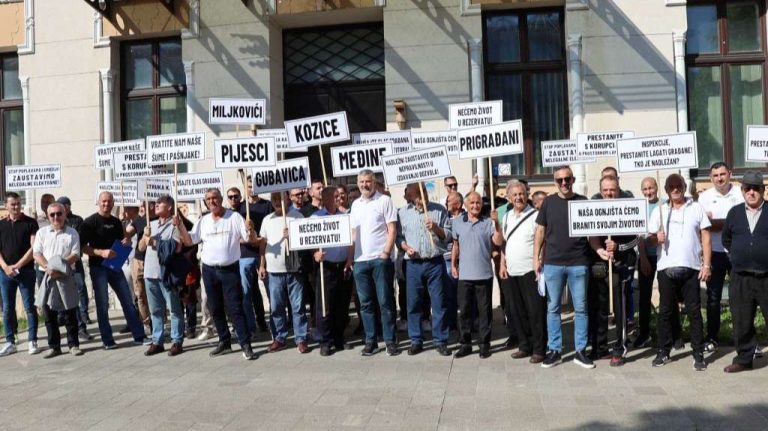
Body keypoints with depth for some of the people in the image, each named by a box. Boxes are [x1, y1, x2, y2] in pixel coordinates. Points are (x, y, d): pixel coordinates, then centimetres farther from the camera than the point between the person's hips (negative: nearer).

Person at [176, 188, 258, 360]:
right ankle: (224, 342, 24)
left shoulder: (234, 217, -5)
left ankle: (246, 345, -2)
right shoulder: (203, 221, 8)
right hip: (209, 270, 5)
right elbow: (189, 241, 7)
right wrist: (179, 226, -7)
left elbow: (252, 240, -9)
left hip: (230, 269, -5)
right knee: (215, 309, 11)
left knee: (235, 308, -5)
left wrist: (250, 230, -30)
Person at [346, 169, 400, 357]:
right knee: (365, 303, 8)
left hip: (380, 259, -5)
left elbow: (392, 230, -4)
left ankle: (390, 341, 7)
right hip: (360, 260, 5)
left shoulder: (384, 201, -1)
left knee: (385, 301, -1)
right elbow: (353, 234, 16)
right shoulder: (355, 205, 15)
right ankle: (370, 341, 16)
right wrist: (349, 258, 9)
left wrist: (386, 253, -14)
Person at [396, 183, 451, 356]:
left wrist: (436, 228, -14)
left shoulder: (439, 210, 4)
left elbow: (448, 235, 3)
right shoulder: (403, 212, 6)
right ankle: (416, 341, 18)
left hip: (435, 263, -1)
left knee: (439, 303, 2)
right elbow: (398, 236, 7)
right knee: (413, 304, 6)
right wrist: (405, 247, -11)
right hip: (413, 264, 1)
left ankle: (440, 341, 13)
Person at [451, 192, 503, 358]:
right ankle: (465, 344, 16)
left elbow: (498, 242, -10)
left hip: (484, 274, -1)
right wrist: (453, 265, 11)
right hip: (464, 275, 1)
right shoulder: (457, 222, 6)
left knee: (485, 311, 6)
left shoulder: (488, 222, 1)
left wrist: (496, 222, -18)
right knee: (464, 310, 6)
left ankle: (484, 344, 15)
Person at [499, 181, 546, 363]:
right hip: (510, 272, 6)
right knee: (517, 311, 12)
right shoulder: (506, 217, 14)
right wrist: (502, 264, 11)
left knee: (535, 311, -1)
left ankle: (539, 349, 8)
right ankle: (524, 346, 23)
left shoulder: (535, 215, -5)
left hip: (530, 271, -6)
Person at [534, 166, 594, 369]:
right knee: (553, 308, 6)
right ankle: (554, 350, 15)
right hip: (552, 263, 0)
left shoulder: (583, 202, 4)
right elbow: (540, 231, 7)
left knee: (580, 308, 6)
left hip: (578, 263, 0)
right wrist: (536, 257, 2)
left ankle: (580, 351, 16)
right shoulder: (549, 202, 5)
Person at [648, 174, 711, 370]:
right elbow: (650, 238, 10)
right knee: (665, 311, 6)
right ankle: (663, 351, 14)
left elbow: (705, 237, 4)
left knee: (694, 311, 2)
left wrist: (706, 264, -4)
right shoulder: (659, 210, 10)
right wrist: (657, 238, -14)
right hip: (666, 267, 1)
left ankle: (698, 354, 9)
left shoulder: (696, 208, 7)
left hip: (691, 267, -1)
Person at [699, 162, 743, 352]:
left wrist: (716, 223, -14)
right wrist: (732, 223, -12)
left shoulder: (740, 194, 1)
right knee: (713, 296, 5)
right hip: (715, 253, 0)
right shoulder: (704, 197, 2)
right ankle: (712, 337, 13)